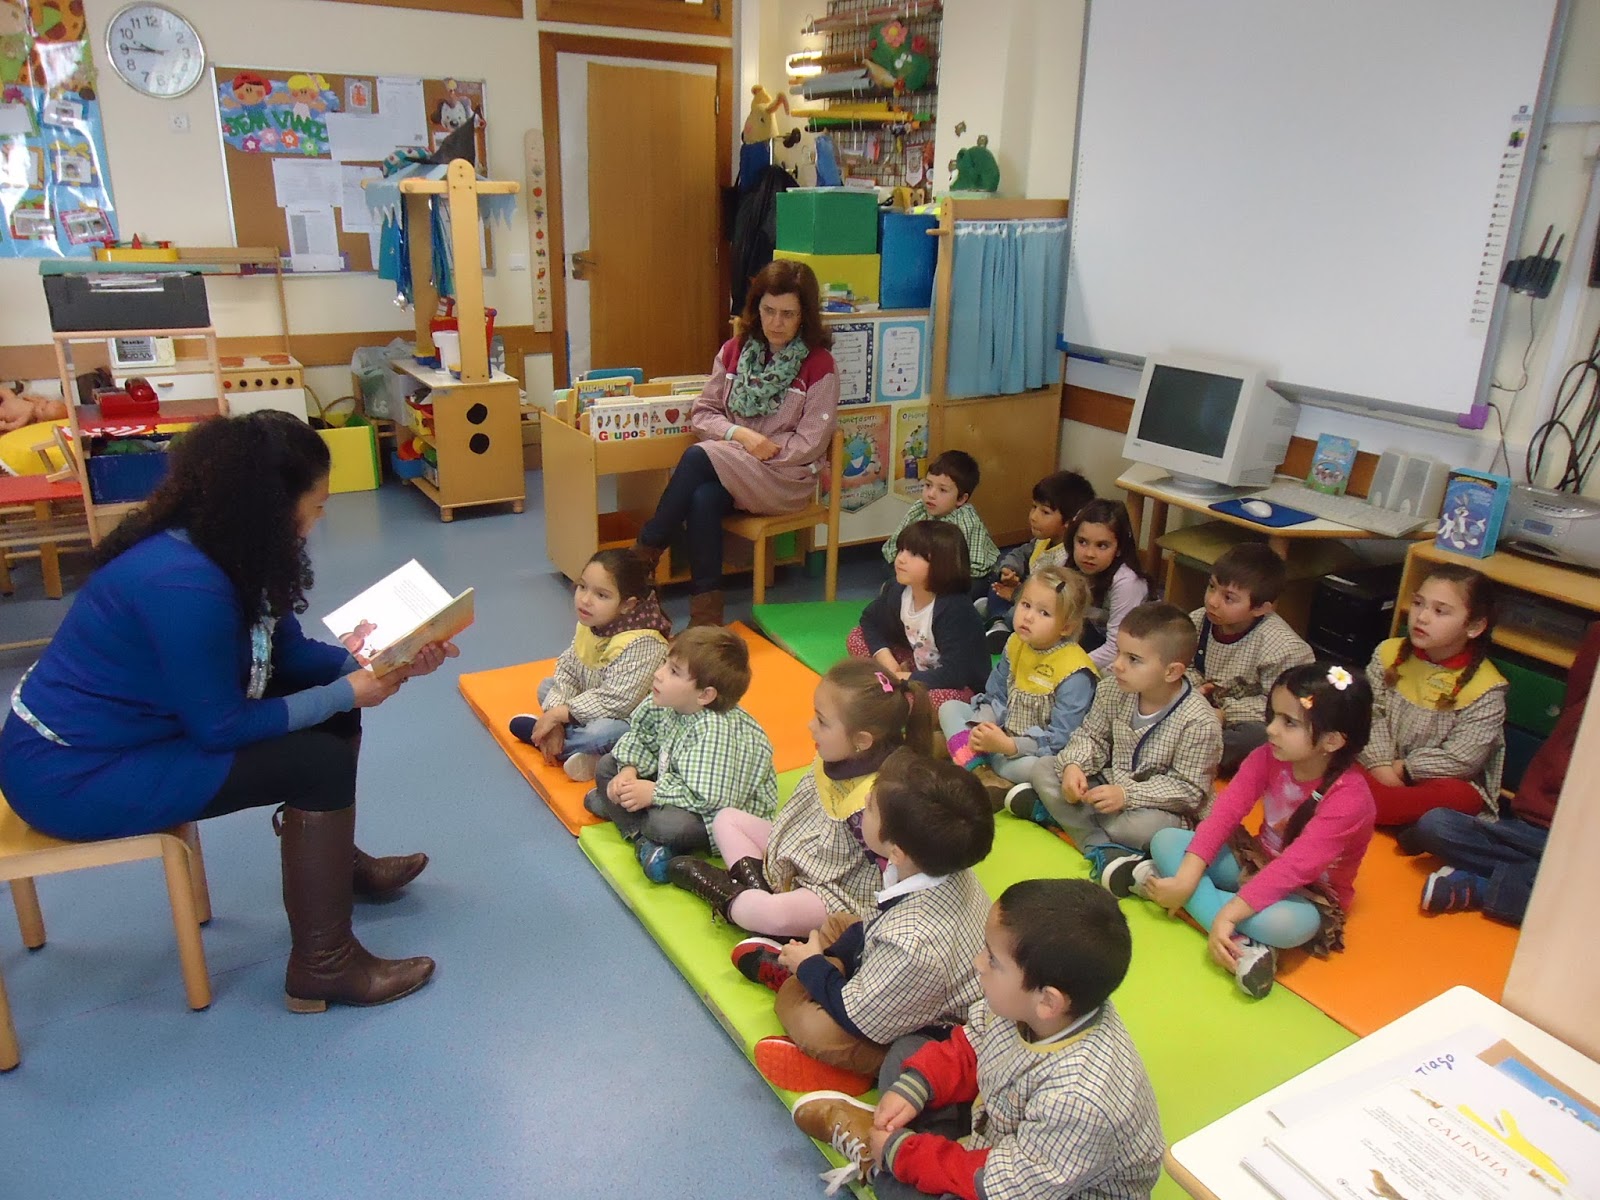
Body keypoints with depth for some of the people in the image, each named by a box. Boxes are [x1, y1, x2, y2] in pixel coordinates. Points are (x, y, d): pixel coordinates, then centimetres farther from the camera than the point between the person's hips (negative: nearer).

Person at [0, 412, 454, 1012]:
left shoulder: (221, 549, -3)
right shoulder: (183, 584, -32)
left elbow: (289, 653, 6)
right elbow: (220, 729, -24)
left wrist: (385, 663, -6)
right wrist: (345, 693, -18)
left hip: (123, 728, 9)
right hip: (72, 774, -9)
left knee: (331, 718, 5)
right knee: (319, 761, -18)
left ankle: (335, 860, 28)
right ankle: (323, 967, -6)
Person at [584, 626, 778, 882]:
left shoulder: (717, 731, -35)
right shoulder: (667, 703, -12)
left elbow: (709, 797, -35)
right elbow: (640, 735, 4)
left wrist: (653, 793, -27)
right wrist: (630, 770, -15)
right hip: (673, 779, 9)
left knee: (667, 823, -36)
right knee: (607, 767, 3)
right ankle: (643, 838, -9)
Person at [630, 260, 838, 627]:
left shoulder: (818, 366, -6)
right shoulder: (734, 351, 7)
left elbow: (809, 445, -9)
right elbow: (701, 414, 7)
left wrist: (761, 449, -14)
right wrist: (739, 434, -12)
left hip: (787, 478, -4)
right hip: (732, 470, 4)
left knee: (698, 457, -28)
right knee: (702, 499, -32)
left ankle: (644, 553, -15)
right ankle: (706, 612, -27)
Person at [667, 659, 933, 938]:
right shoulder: (835, 758, -10)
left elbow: (888, 872, -26)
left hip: (837, 891, -9)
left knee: (776, 915, -38)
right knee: (726, 818, 12)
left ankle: (726, 897, -6)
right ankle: (757, 883, -9)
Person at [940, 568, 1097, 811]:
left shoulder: (1075, 673, -23)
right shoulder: (1016, 644, -1)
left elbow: (1061, 739, -24)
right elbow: (995, 697, 5)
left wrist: (1007, 745, -30)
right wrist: (983, 727, -15)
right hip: (1002, 736, 7)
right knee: (950, 708, -1)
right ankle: (973, 765, -22)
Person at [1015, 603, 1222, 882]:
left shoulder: (1199, 723, -24)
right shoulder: (1112, 690, -9)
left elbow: (1188, 789, -21)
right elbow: (1092, 737, 2)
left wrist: (1127, 794, -30)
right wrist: (1074, 765, -20)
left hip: (1160, 807, -6)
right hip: (1110, 785, 6)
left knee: (1148, 827, -39)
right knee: (1044, 770, -10)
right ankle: (1100, 847, -23)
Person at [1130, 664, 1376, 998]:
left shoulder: (1349, 797, -28)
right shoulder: (1268, 757, -12)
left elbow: (1295, 868, -34)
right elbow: (1226, 811, -16)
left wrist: (1228, 915, -38)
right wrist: (1186, 879, -26)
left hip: (1308, 893, -6)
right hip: (1257, 861, 6)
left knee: (1285, 923, -41)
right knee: (1165, 839, -13)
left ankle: (1181, 888, -23)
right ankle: (1242, 945, -24)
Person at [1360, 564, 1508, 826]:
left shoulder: (1485, 689, -13)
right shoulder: (1389, 654, -2)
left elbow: (1460, 760, -16)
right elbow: (1371, 714, -7)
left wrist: (1401, 770, -15)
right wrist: (1380, 767, -20)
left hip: (1445, 780, -3)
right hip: (1382, 771, 3)